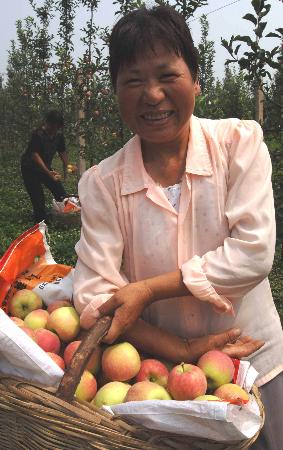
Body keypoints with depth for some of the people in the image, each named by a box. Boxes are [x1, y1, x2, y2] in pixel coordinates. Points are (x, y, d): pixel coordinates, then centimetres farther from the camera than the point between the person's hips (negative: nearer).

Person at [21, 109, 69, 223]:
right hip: (30, 169, -7)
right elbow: (35, 155, -32)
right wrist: (48, 172, -40)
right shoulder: (37, 135, -27)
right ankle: (40, 221, -2)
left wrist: (66, 168, -5)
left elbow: (62, 152, 6)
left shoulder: (59, 135, -6)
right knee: (38, 198, -11)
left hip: (45, 167, 7)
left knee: (60, 192, 4)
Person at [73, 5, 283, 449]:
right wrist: (181, 351, -20)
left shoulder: (239, 141, -10)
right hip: (162, 369, 0)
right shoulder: (101, 183, -9)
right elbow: (94, 297, -13)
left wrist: (146, 290, -22)